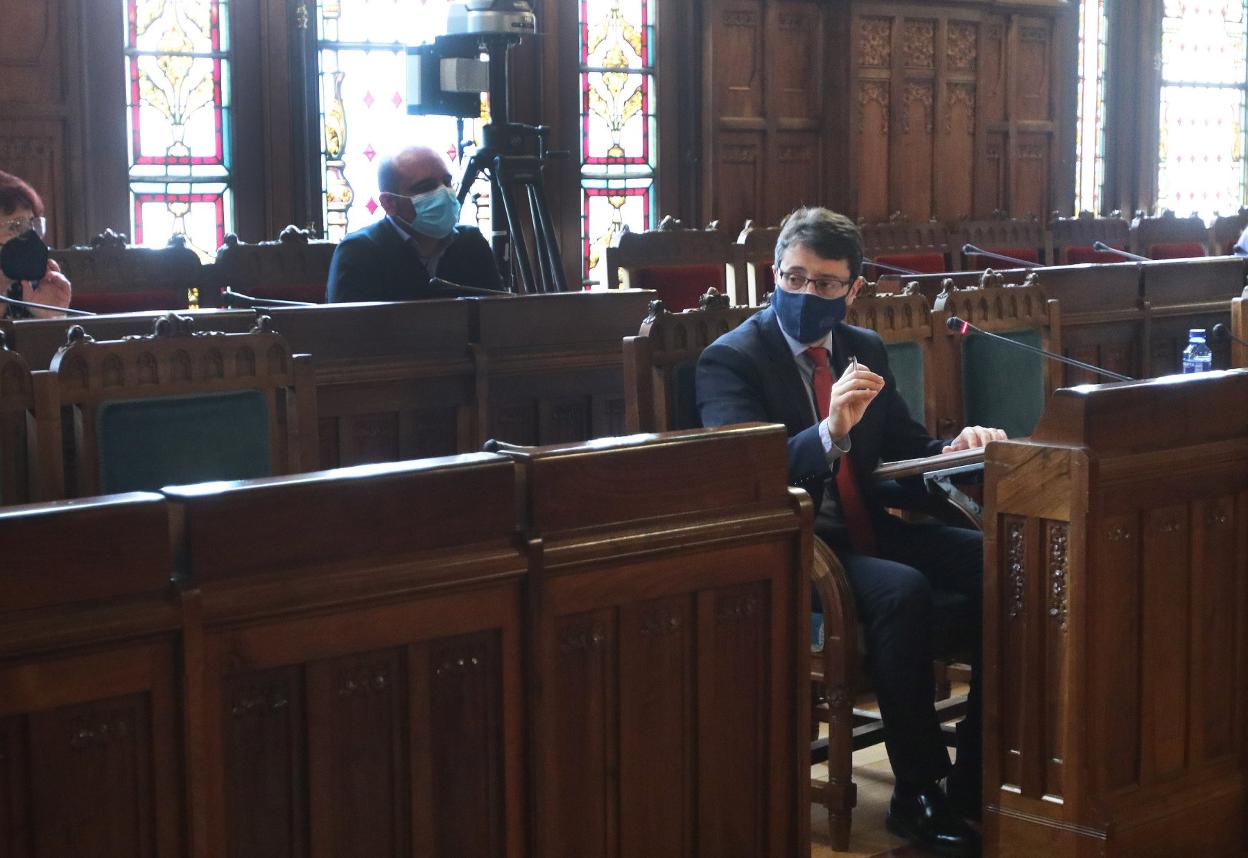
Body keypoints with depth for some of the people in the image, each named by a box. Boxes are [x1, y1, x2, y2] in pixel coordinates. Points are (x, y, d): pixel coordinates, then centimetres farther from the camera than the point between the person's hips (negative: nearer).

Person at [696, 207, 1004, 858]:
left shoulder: (865, 350, 15)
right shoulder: (730, 359, -6)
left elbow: (904, 446, 20)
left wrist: (954, 448, -4)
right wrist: (830, 432, -35)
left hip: (868, 531, 7)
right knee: (903, 590, -33)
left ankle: (975, 777, -7)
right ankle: (918, 795, -19)